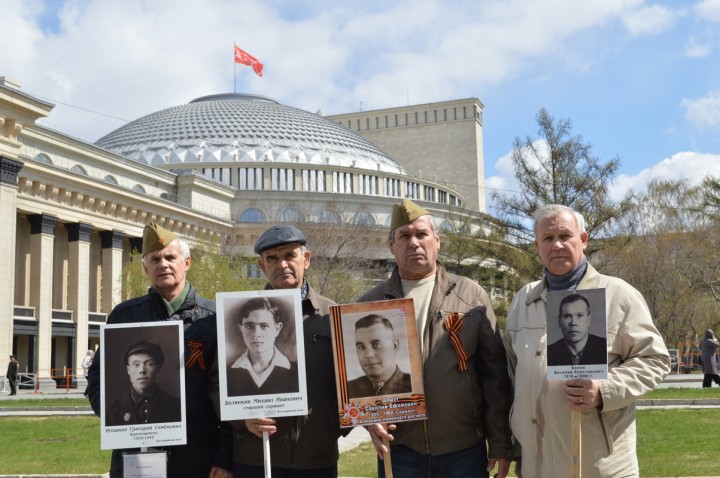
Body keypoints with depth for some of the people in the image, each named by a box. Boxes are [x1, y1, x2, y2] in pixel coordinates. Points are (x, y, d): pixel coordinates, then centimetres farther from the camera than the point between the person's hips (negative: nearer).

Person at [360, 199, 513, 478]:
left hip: (465, 449, 0)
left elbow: (494, 374, 2)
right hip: (399, 450, 1)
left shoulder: (472, 296, 5)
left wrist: (500, 443, -1)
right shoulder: (370, 305, 6)